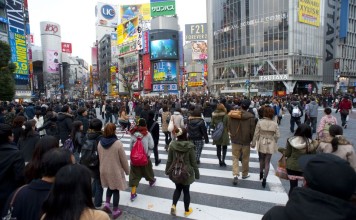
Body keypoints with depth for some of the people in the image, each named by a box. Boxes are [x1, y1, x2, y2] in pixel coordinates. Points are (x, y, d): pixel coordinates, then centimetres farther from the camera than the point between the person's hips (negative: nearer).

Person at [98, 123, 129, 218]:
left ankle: (107, 204, 18)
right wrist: (127, 170, 0)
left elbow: (100, 157, 6)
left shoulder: (100, 143, -7)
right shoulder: (118, 143, -23)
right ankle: (115, 211, 22)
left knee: (110, 186, 27)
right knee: (116, 189, 12)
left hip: (104, 170, 5)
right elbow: (123, 159, -15)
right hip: (115, 171, -5)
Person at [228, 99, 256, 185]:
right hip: (246, 141, -1)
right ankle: (245, 174, 30)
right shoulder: (251, 116, -14)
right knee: (245, 158, 15)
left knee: (235, 157, 8)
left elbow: (229, 127, 4)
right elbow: (252, 130, -10)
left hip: (235, 140, 2)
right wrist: (252, 140, 5)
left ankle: (235, 175, -6)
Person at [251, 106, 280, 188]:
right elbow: (277, 136, -6)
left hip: (261, 144, 0)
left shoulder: (260, 122, -12)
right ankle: (264, 178, 5)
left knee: (261, 160, 23)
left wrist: (253, 143, 2)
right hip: (270, 145, 0)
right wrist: (274, 142, 13)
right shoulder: (275, 123, -9)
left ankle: (261, 174, 38)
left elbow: (256, 134, -9)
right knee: (267, 162, 8)